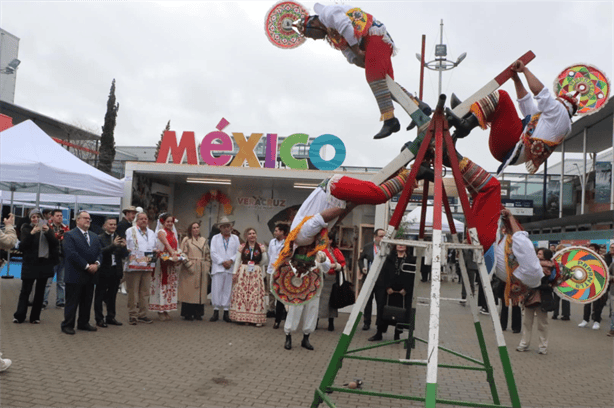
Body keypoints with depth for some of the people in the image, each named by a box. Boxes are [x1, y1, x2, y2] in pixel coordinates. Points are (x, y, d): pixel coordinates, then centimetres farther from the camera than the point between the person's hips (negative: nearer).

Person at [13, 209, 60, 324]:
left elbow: (55, 243, -4)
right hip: (30, 264, -2)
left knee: (40, 291, 5)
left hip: (44, 264, 2)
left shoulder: (47, 228, 7)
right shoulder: (26, 229, 2)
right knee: (25, 290, -2)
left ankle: (35, 316, 12)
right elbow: (22, 246, -9)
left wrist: (48, 232, -18)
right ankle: (19, 316, 5)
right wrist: (32, 233, -20)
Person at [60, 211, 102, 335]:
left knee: (87, 301, 13)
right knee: (72, 301, 1)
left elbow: (100, 252, 12)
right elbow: (71, 254, -16)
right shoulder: (69, 235, -6)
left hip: (90, 275, 7)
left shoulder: (95, 237, 17)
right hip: (75, 275, -6)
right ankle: (68, 325, 10)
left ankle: (83, 323, 24)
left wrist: (96, 264, -8)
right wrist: (86, 266, -18)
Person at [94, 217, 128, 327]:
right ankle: (99, 319, 11)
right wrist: (113, 245, -28)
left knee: (112, 295, 14)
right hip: (103, 271, -5)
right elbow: (100, 252, -19)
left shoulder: (119, 238, 8)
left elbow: (124, 255, 3)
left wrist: (123, 247, -17)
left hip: (116, 271, 5)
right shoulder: (100, 238, -5)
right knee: (100, 296, 4)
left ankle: (111, 317, 24)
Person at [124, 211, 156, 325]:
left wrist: (155, 252, 6)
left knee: (145, 292, 6)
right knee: (133, 292, -3)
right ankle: (132, 315, 4)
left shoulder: (151, 233, 20)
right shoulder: (130, 231, 4)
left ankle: (142, 314, 14)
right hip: (133, 266, -5)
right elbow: (125, 247, 0)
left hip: (147, 266, 5)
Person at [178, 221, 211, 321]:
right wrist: (189, 265, -13)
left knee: (201, 291, 4)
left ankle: (198, 313, 11)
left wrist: (207, 266, 6)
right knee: (189, 291, -3)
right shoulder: (186, 240, 2)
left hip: (202, 270, 4)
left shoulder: (204, 240, 15)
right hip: (190, 270, -4)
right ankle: (188, 314, 4)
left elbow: (208, 255, 16)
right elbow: (183, 254, -4)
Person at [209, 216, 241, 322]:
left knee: (228, 290, 0)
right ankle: (216, 312, 3)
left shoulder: (235, 238, 16)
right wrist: (222, 262, -8)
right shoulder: (215, 238, 12)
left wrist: (231, 261, -10)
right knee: (216, 289, -4)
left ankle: (226, 312, 6)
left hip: (231, 268, 1)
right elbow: (213, 253, 2)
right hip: (218, 268, -1)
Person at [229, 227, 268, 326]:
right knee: (241, 293, -3)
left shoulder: (261, 247, 6)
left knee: (256, 294, -4)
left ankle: (256, 319, -3)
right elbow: (237, 260, 6)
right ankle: (241, 316, 5)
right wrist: (234, 273, 1)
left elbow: (264, 261, 11)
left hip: (256, 273, 0)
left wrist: (263, 252, -1)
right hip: (243, 272, 0)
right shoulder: (242, 247, 7)